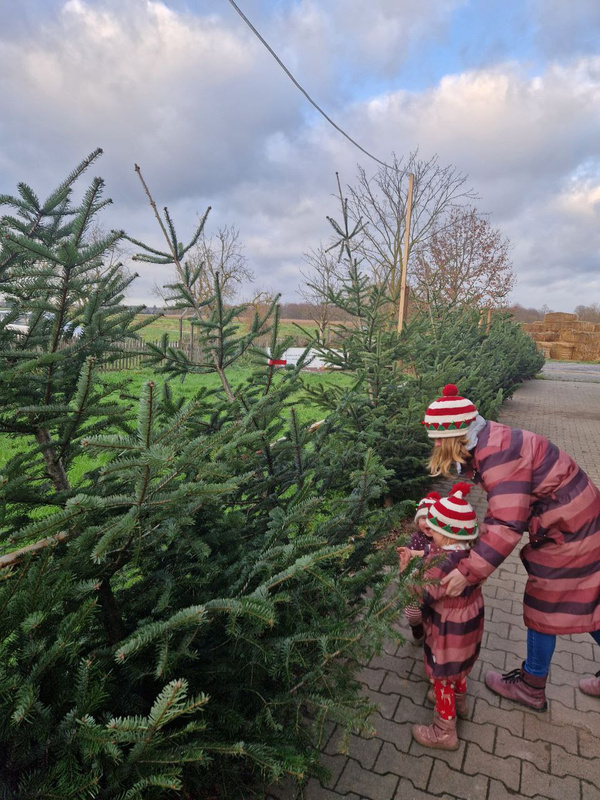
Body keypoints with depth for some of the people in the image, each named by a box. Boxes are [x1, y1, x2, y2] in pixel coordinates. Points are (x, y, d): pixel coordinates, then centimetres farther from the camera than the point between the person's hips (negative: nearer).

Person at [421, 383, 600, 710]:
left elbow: (508, 525, -34)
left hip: (567, 529, -9)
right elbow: (501, 513, 3)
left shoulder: (497, 453, -31)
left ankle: (531, 688, 28)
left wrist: (469, 572, -31)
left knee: (543, 606, 7)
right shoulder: (488, 444, -1)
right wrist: (481, 545, -4)